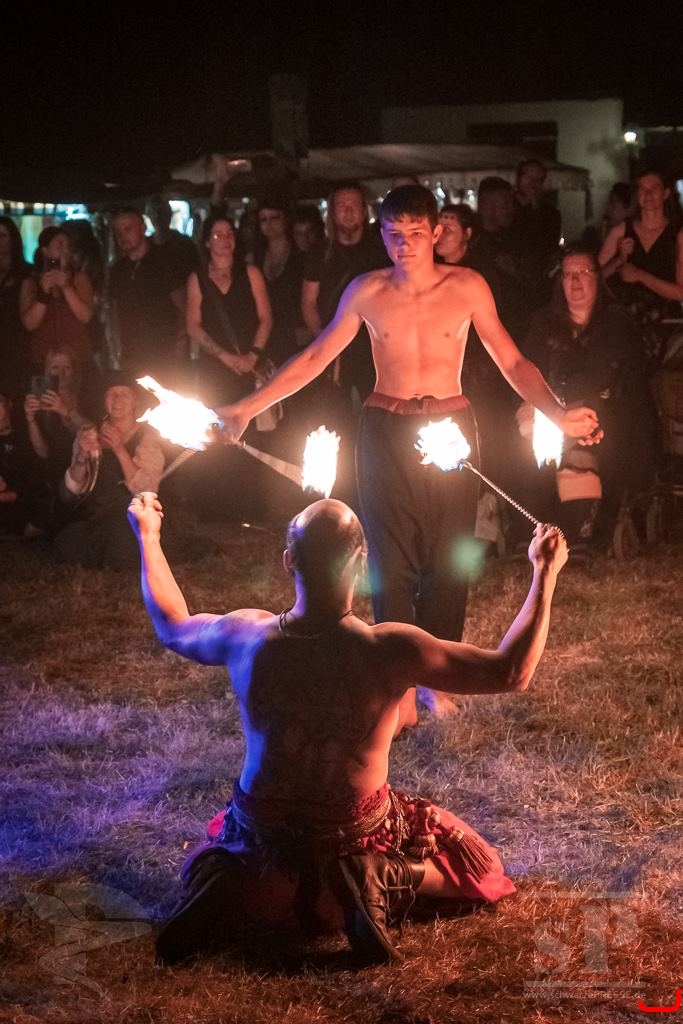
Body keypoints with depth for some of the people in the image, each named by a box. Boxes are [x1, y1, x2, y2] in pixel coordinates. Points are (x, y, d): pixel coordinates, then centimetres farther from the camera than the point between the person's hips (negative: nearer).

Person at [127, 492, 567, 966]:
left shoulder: (246, 635, -18)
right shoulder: (391, 651, -27)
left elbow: (173, 628, 6)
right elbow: (512, 673, -16)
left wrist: (148, 536, 18)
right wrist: (546, 573, -7)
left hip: (260, 833, 3)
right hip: (355, 834, -2)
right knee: (480, 870, 19)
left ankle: (231, 880, -1)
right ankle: (381, 878, -11)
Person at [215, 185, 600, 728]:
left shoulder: (467, 287, -4)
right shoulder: (367, 292, -2)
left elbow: (512, 362, -2)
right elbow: (315, 357, 6)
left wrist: (558, 413, -18)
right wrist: (248, 407, 2)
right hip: (386, 433, 0)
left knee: (447, 558, 3)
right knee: (392, 559, 0)